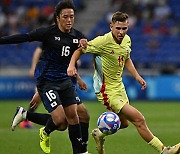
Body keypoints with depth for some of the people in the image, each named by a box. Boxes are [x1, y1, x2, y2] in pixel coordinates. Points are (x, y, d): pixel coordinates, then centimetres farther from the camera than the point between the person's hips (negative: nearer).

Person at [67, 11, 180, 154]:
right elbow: (79, 50, -11)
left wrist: (137, 76, 10)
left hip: (119, 86, 9)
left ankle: (99, 134, 45)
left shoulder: (127, 40, 1)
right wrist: (71, 65, -27)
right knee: (139, 119, -14)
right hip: (107, 90, -9)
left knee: (124, 123, 21)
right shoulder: (103, 42, -21)